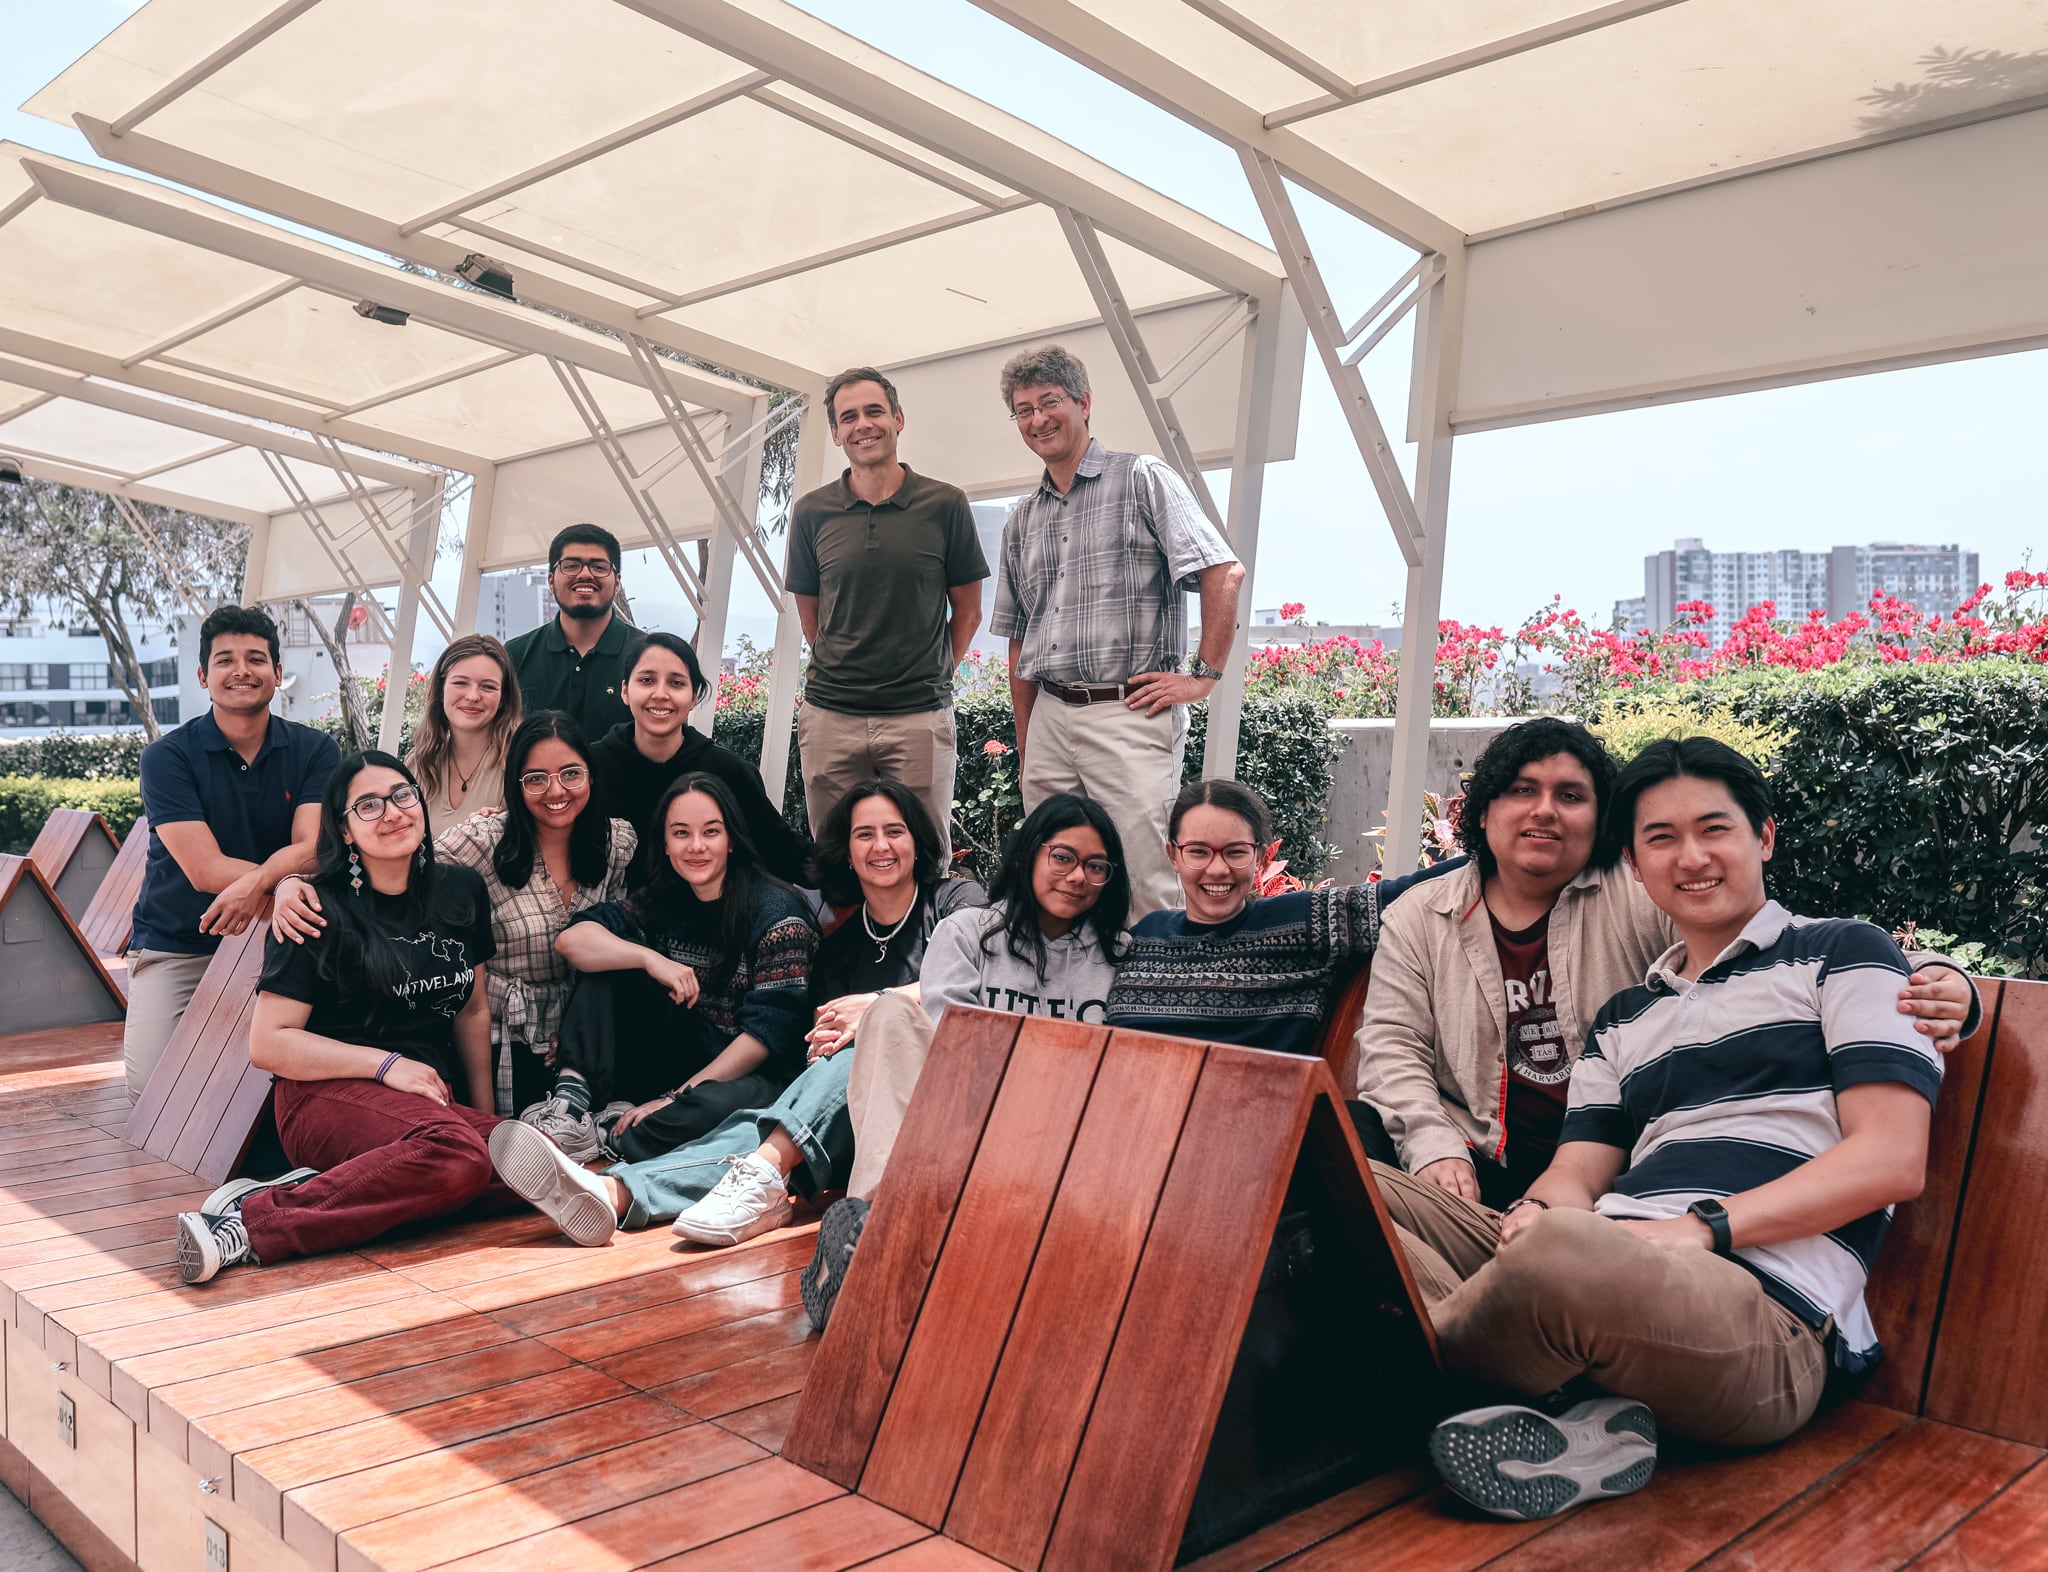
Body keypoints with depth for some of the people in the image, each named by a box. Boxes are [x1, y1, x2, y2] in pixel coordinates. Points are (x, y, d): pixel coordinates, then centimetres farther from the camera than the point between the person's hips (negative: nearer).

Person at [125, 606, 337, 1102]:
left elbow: (312, 849, -13)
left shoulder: (315, 750, 0)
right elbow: (205, 869, -16)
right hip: (177, 947, -1)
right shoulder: (168, 757, -6)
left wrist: (256, 883, -33)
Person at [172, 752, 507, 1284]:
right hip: (328, 1094, -6)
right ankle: (252, 1221, -32)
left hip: (435, 1097, 6)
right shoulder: (321, 914, -3)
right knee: (454, 1152, -38)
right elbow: (268, 1044, -6)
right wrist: (385, 1064, -14)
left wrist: (486, 1113, 14)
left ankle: (320, 1187, -22)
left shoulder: (461, 892, 12)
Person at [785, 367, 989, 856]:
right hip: (830, 718, 2)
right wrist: (846, 670, 10)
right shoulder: (812, 512, 5)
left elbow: (967, 611, 9)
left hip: (921, 718, -2)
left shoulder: (945, 505, 0)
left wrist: (929, 677, 8)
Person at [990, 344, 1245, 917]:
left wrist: (1203, 675, -12)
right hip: (1049, 718, 6)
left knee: (1148, 888, -8)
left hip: (1129, 716, -6)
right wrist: (1024, 747, 16)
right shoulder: (1022, 521, 18)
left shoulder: (1142, 478, 0)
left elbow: (1224, 572, -8)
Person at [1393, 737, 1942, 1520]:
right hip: (1595, 1275, 7)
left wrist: (1701, 1227, -14)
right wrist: (1536, 1211, -9)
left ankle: (1431, 1355, -9)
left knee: (1565, 1253, -40)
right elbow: (1577, 1175, 18)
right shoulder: (1621, 1020, 27)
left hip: (1766, 1314, -6)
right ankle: (1580, 1424, -21)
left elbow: (1892, 1160, -1)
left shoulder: (1844, 953, 12)